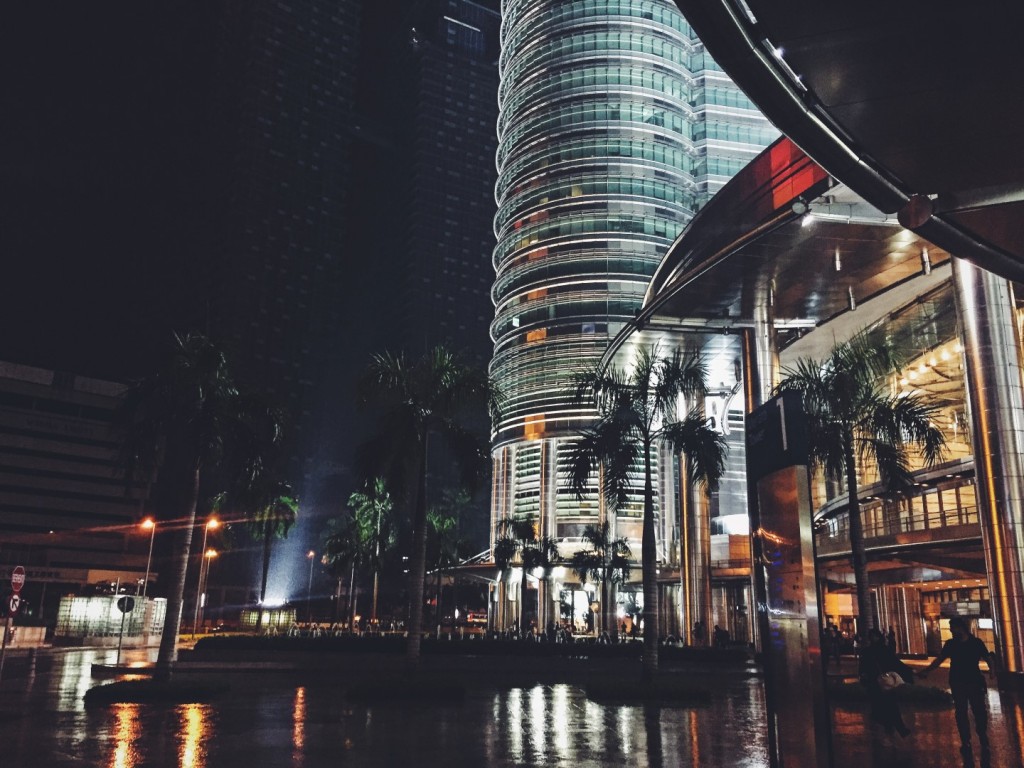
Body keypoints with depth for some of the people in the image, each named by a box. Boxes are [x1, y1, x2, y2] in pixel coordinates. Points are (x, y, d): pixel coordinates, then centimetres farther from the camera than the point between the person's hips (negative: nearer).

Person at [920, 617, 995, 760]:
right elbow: (939, 659, 5)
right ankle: (965, 743, 14)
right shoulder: (950, 643, 4)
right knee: (961, 713, 5)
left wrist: (992, 669, -23)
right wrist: (927, 670, -3)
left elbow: (988, 658, -3)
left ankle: (984, 742, 10)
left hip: (975, 682, -2)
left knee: (980, 712, -5)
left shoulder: (976, 642, -3)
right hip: (957, 684, 2)